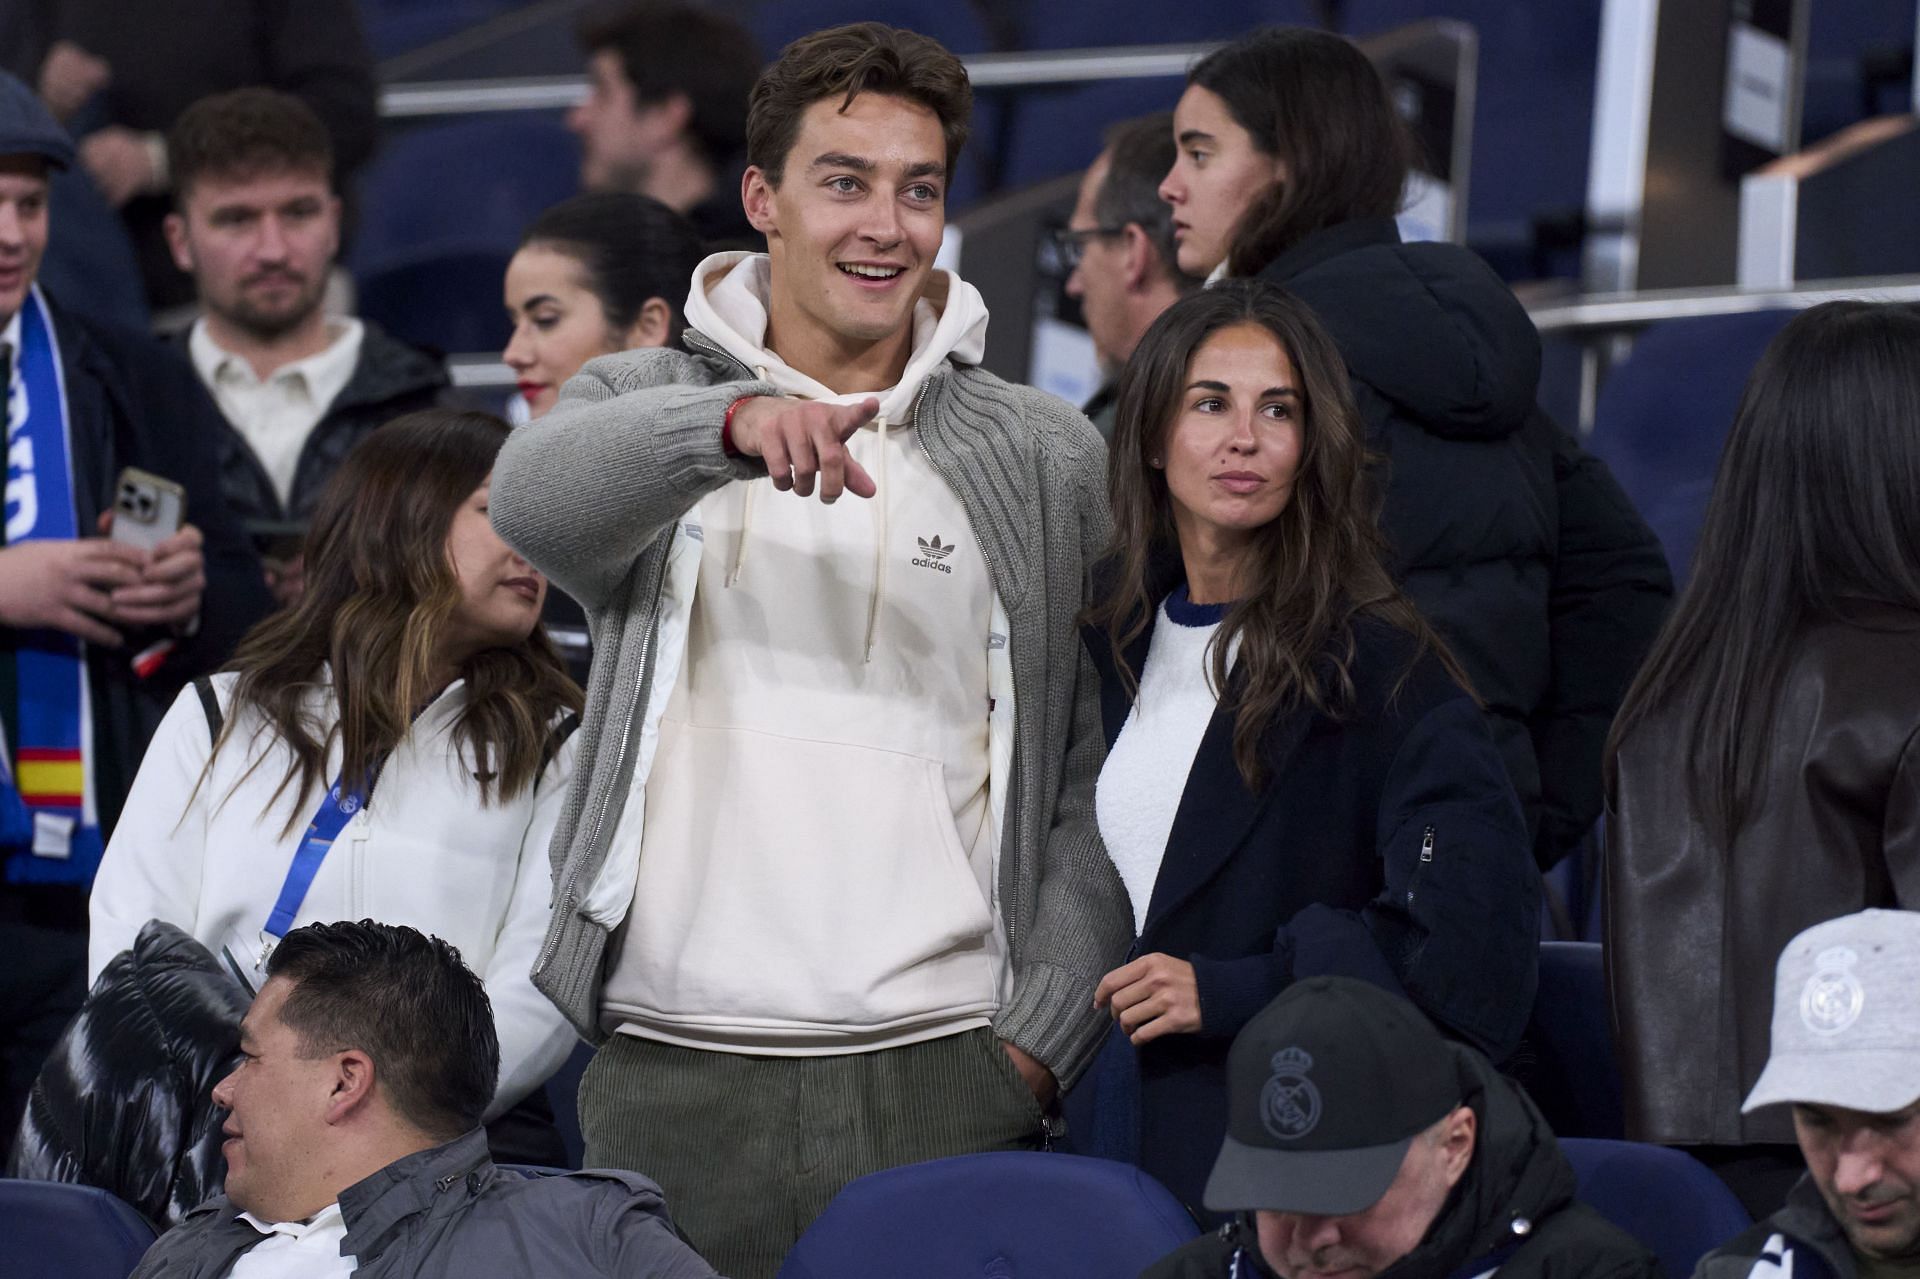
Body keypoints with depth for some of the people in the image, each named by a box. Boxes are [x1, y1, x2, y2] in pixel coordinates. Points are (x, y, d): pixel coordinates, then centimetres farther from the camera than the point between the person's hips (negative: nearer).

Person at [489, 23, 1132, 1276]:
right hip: (671, 1068, 0)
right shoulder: (645, 402, 9)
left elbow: (1093, 782, 6)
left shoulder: (1048, 459, 10)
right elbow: (536, 501, -16)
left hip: (944, 1075, 0)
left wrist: (1041, 1036, -5)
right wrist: (734, 422, -34)